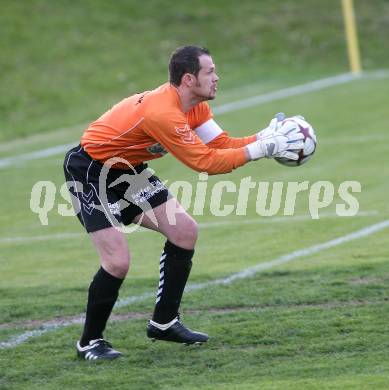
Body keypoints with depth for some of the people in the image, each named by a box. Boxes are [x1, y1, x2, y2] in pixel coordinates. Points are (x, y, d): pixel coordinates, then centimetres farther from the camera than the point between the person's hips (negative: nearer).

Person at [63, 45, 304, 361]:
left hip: (126, 169, 10)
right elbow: (205, 161, -31)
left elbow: (221, 144, -5)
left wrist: (265, 137, -19)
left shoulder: (194, 105, -3)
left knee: (185, 231, 3)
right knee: (118, 262, -17)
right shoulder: (162, 112, -33)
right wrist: (260, 149, -28)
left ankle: (164, 323, 14)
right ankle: (90, 342, 2)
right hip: (89, 171, -10)